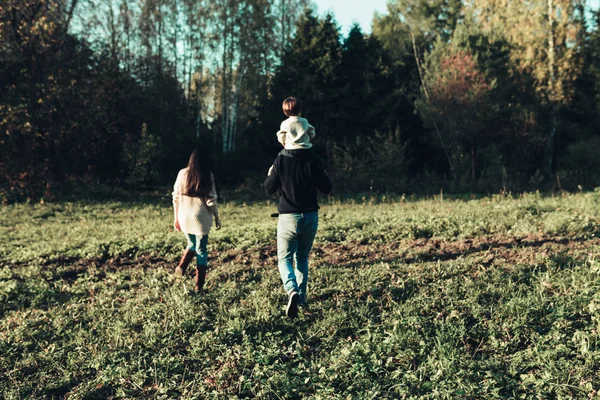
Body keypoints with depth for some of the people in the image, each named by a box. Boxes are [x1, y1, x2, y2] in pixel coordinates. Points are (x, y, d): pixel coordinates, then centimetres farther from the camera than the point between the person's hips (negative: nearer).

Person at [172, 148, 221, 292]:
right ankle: (199, 286, 9)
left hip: (184, 217, 3)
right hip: (201, 218, -3)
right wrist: (217, 217, 4)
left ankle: (181, 266, 0)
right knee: (201, 250, 8)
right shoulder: (207, 176, -6)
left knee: (192, 244, 25)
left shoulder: (182, 173, 2)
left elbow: (176, 197, 6)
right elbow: (211, 200, -7)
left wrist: (176, 218, 15)